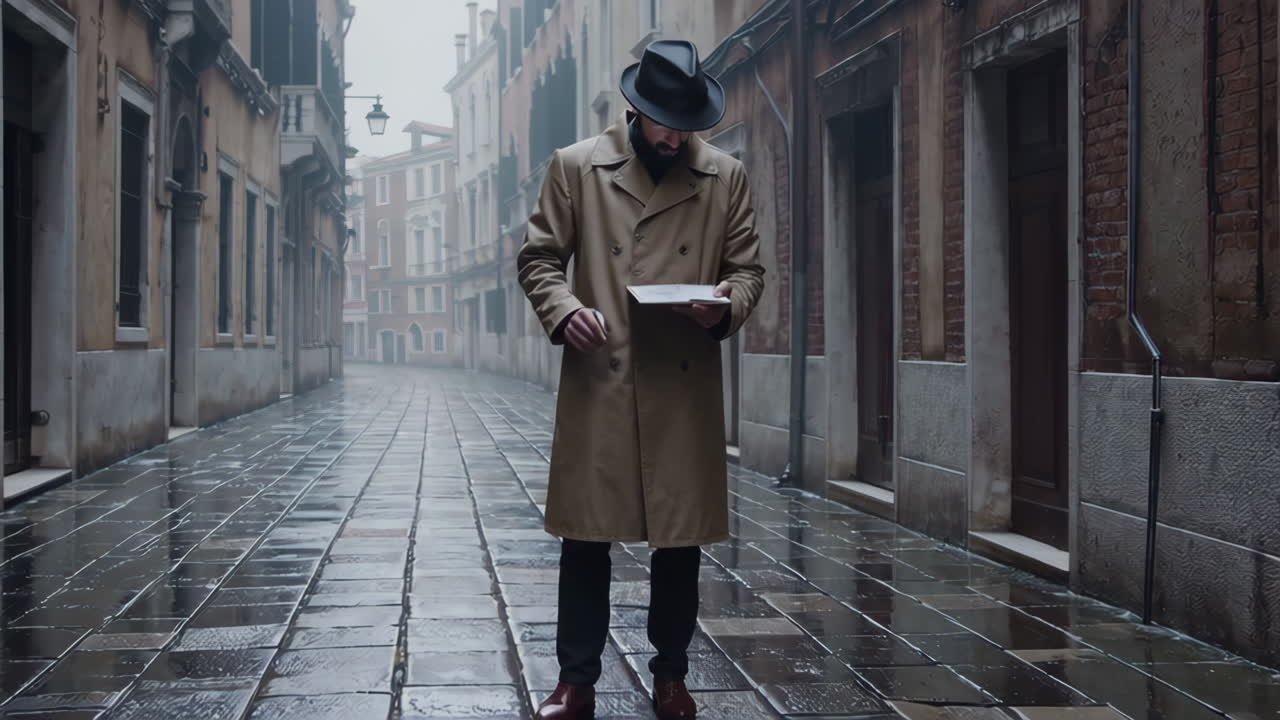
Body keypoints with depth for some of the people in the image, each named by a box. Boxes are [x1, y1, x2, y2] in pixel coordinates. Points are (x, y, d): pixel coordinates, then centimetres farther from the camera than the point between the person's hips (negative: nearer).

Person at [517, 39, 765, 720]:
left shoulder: (725, 177, 7)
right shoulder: (575, 167, 3)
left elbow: (747, 267, 12)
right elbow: (538, 257, 6)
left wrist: (727, 306, -10)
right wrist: (562, 308, -13)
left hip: (686, 390, 1)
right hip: (597, 384, -1)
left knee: (681, 538, 7)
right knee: (585, 535, 2)